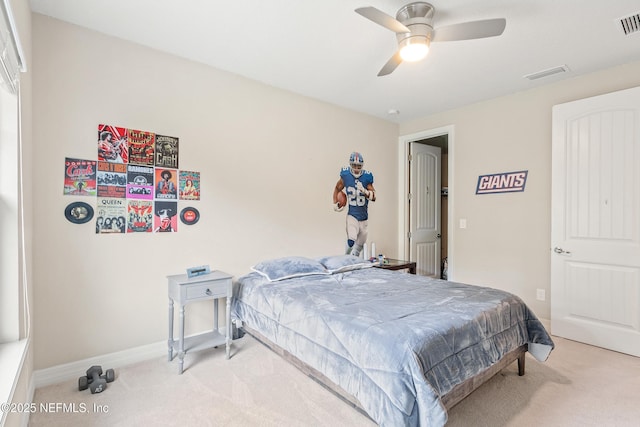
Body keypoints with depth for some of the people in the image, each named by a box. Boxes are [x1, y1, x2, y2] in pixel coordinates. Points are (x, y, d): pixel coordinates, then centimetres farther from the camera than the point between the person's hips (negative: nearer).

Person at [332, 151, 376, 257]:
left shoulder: (366, 177, -10)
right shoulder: (345, 175, -9)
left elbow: (374, 197, -10)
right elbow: (337, 188, 10)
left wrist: (364, 191, -28)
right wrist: (335, 203, 4)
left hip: (364, 216, 2)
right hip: (352, 215, -2)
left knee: (360, 244, 15)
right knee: (351, 241, -21)